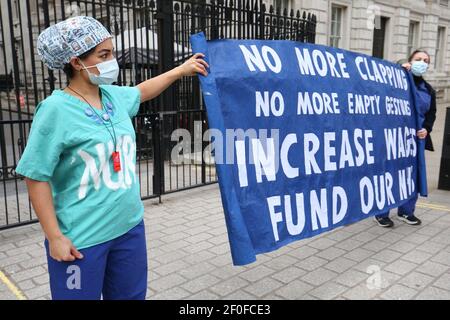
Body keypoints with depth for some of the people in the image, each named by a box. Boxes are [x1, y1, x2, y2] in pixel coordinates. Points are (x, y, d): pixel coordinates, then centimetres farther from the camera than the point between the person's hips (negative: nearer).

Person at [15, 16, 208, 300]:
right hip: (81, 238, -6)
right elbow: (37, 178, -15)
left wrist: (181, 70, 28)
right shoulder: (56, 110, -18)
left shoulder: (114, 96, 1)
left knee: (131, 295, 20)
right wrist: (55, 237, -15)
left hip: (130, 226, 7)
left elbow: (141, 91, 24)